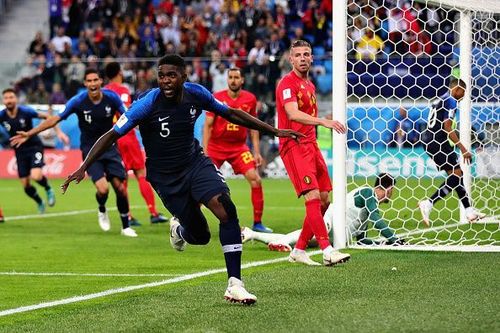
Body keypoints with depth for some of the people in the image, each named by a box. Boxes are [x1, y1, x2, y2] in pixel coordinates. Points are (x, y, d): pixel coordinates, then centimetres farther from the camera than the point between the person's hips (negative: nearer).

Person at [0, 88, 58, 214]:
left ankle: (48, 189, 9)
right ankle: (39, 203, 33)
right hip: (20, 151, 3)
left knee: (36, 176, -25)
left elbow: (46, 117, -9)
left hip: (34, 146, -3)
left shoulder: (25, 111, -18)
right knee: (26, 185, 3)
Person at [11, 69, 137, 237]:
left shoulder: (112, 97, -10)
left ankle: (125, 226, 14)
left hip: (109, 147, 2)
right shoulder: (78, 101, -14)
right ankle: (102, 211, 17)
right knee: (103, 189, -19)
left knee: (120, 187, -5)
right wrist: (29, 134, -13)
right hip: (90, 150, -2)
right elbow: (55, 119, -11)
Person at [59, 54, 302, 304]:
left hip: (195, 163, 3)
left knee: (226, 210, -23)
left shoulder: (196, 94, -9)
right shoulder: (148, 104, -21)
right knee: (200, 236, 0)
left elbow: (231, 114, 6)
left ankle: (234, 284, -19)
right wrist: (83, 167, -29)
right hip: (165, 177, -3)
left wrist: (274, 131, 9)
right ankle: (179, 227, 41)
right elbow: (112, 135, -19)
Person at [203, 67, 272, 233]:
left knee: (255, 179, -13)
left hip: (239, 147, 1)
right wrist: (205, 151, -10)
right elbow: (207, 125, -4)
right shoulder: (217, 98, -7)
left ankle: (257, 223, -3)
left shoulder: (250, 99, -1)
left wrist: (256, 152, 3)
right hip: (216, 146, -1)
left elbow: (253, 127, 8)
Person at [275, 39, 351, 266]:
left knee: (324, 199, 6)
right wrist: (323, 121, -36)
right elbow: (293, 114, -24)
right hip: (293, 146, -9)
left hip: (310, 144, 9)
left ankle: (299, 251, 14)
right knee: (313, 197, -18)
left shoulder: (310, 85, 19)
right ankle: (327, 251, -23)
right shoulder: (288, 83, -9)